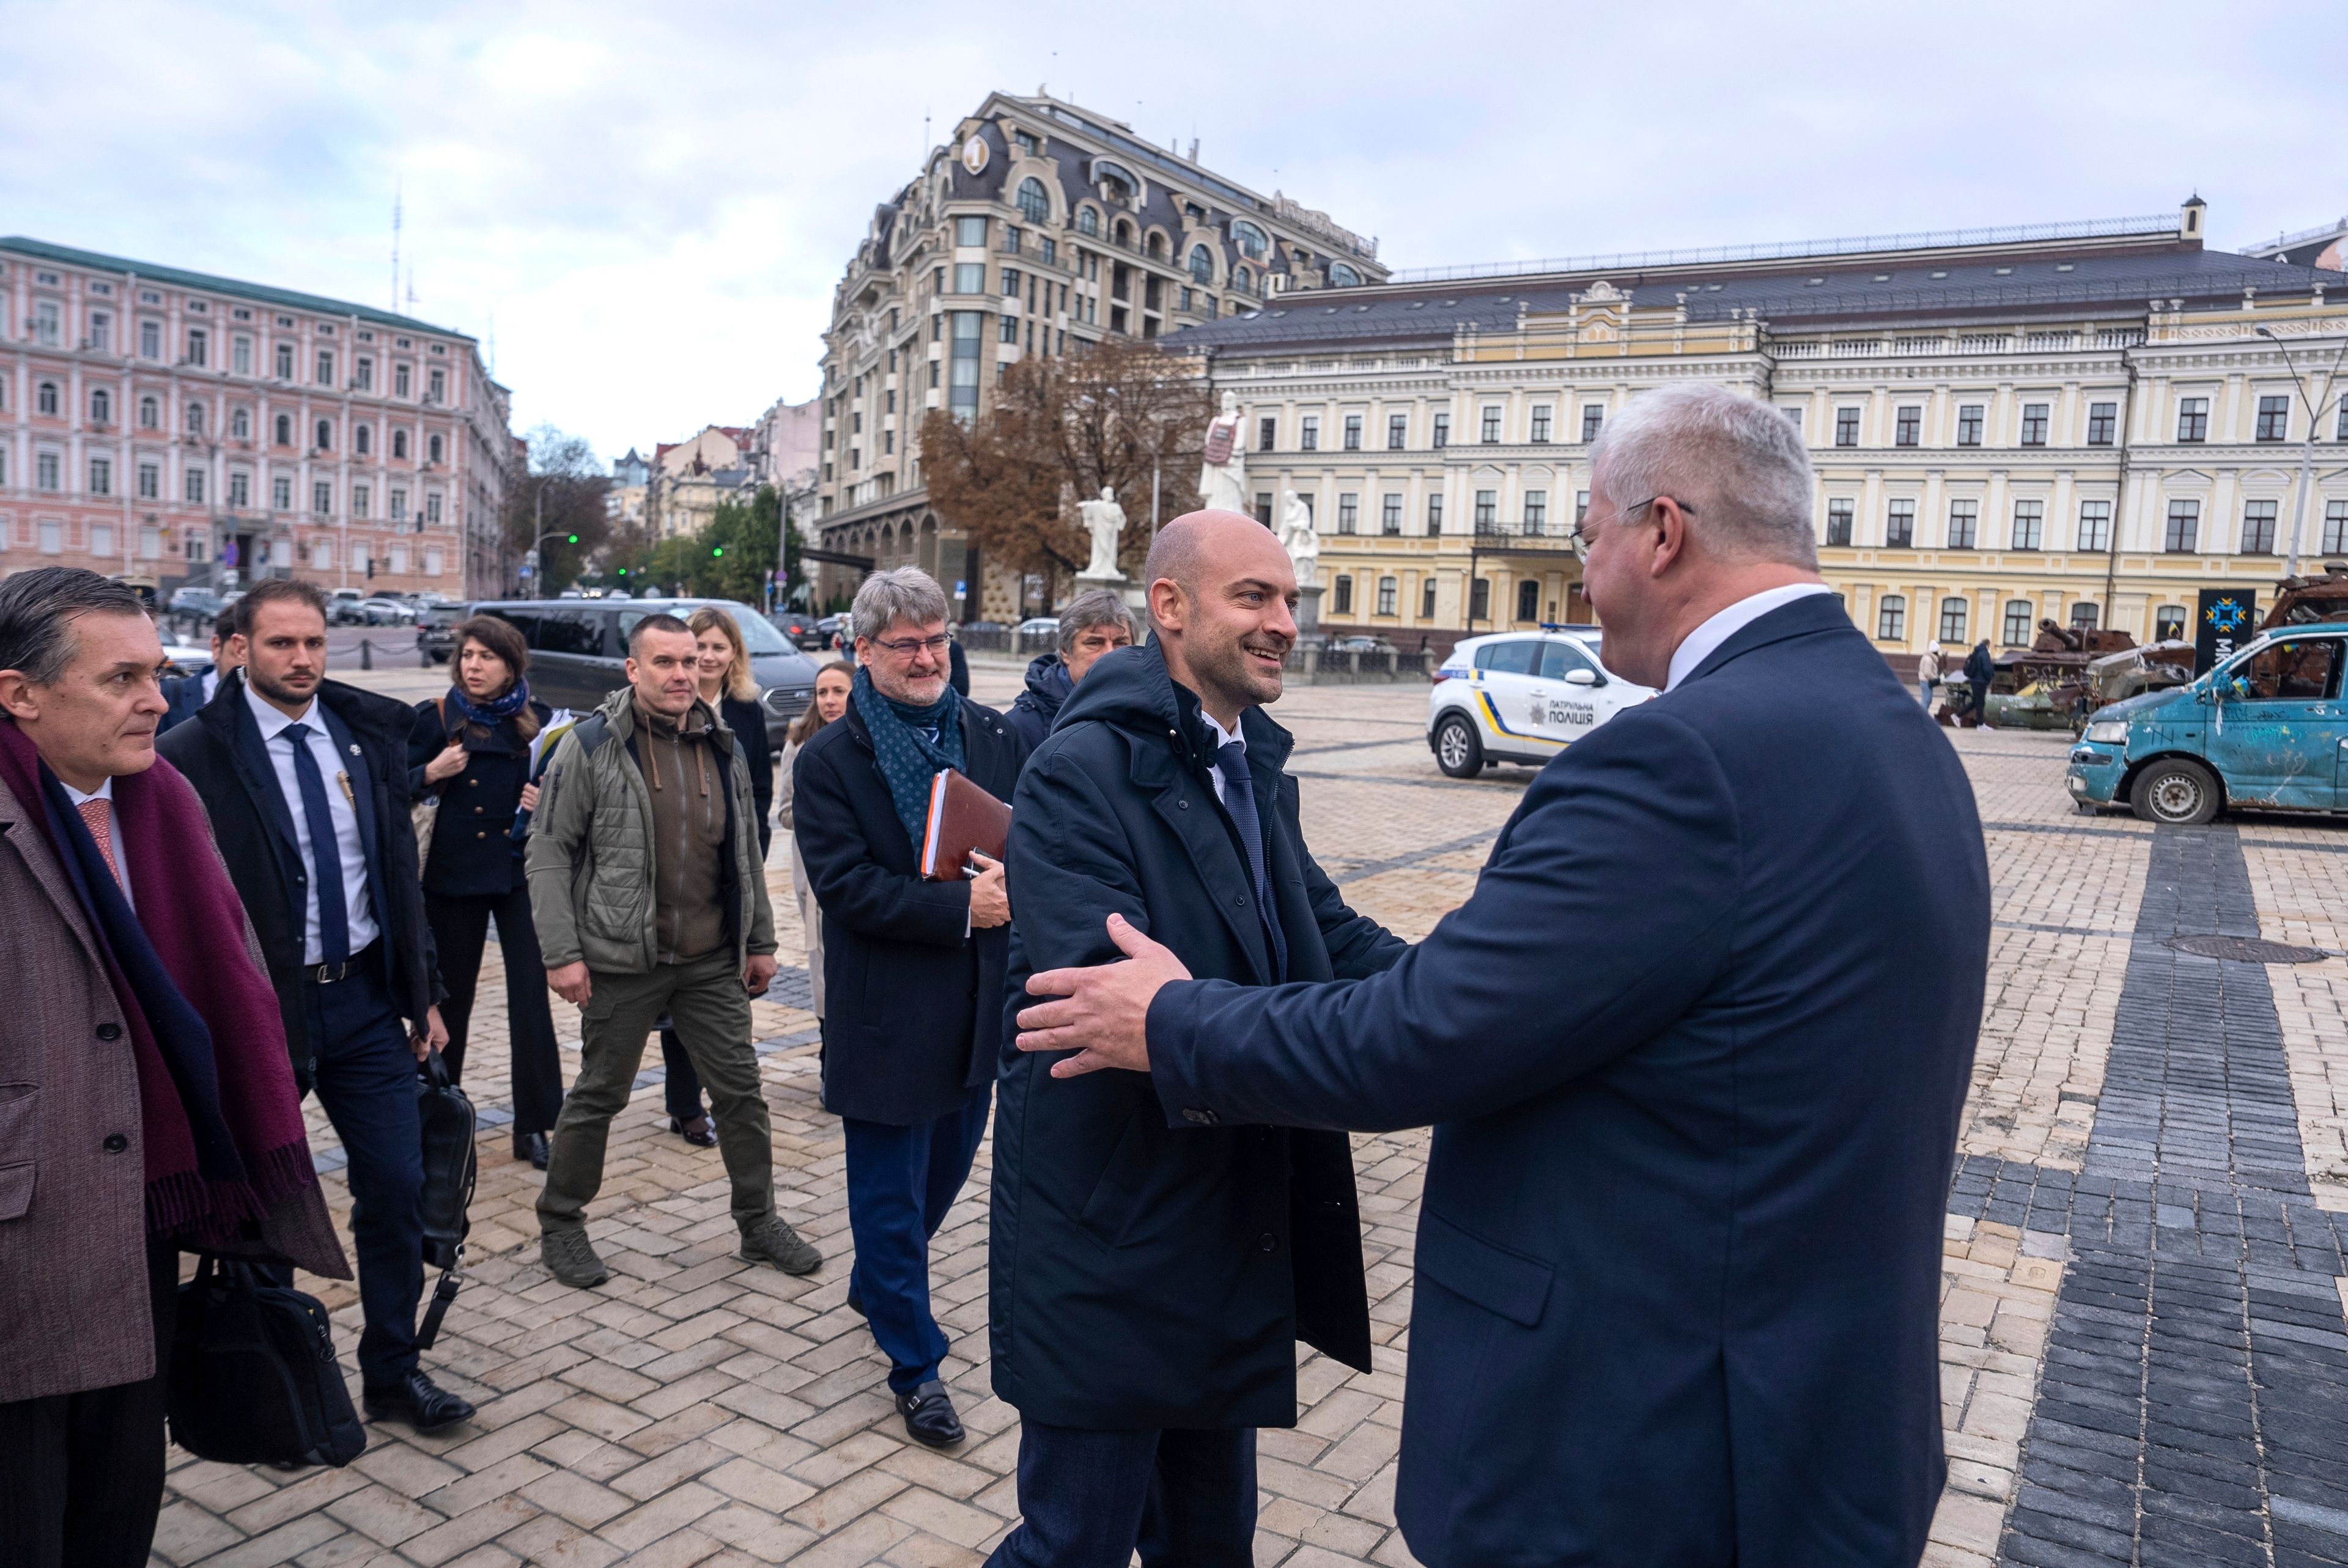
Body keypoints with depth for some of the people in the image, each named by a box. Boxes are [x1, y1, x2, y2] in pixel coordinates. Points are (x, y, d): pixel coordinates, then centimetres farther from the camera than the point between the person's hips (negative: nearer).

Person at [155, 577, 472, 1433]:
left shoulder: (367, 734, 4)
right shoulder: (193, 756, -11)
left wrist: (424, 992, 9)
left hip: (365, 997, 4)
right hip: (259, 1008, -4)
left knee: (397, 1185, 6)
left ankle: (393, 1371, 22)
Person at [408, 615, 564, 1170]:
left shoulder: (538, 720, 1)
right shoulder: (437, 717, -2)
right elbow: (399, 787, 0)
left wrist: (547, 801, -10)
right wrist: (431, 773, -18)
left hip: (521, 872, 1)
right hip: (453, 873, 0)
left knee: (531, 995, -2)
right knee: (450, 994, 11)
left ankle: (534, 1125, 6)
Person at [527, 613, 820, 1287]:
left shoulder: (722, 746, 8)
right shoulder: (591, 744, -7)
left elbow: (746, 852, 15)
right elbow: (549, 852, -8)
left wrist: (760, 941, 15)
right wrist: (561, 952, -14)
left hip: (713, 961, 4)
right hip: (623, 960, -4)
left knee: (741, 1091, 8)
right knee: (599, 1096, 9)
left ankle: (759, 1223, 24)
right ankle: (560, 1226, 28)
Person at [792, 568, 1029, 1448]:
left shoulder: (998, 739, 3)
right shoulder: (830, 760, -8)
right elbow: (843, 883, -17)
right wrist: (960, 908, -25)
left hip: (979, 1004, 5)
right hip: (887, 1016, -5)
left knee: (946, 1168, 22)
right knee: (891, 1195, 6)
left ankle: (875, 1283, 49)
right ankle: (915, 1366, 23)